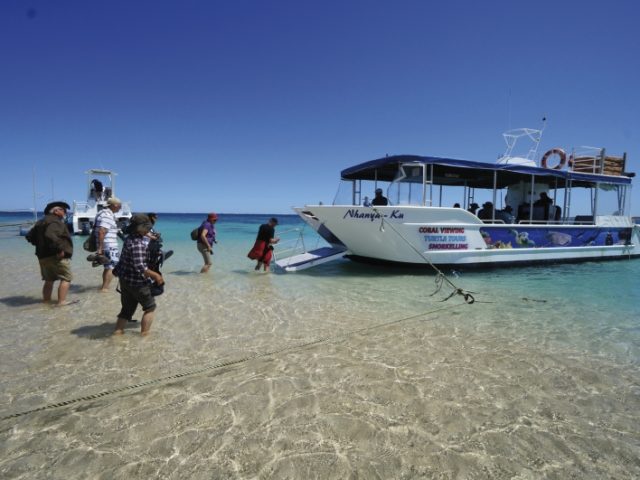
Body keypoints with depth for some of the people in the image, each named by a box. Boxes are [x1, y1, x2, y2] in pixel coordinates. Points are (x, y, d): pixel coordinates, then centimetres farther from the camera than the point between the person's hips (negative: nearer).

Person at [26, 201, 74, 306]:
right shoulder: (56, 222, -14)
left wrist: (40, 244, 21)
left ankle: (46, 300, 27)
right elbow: (50, 236, -32)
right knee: (66, 278, -6)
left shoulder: (40, 223, 18)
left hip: (43, 256, 10)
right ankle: (61, 301, -12)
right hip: (57, 256, -10)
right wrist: (59, 248, -27)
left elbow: (30, 236, 23)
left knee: (49, 279, 20)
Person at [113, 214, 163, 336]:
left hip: (125, 279, 9)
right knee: (150, 307, 7)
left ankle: (118, 331, 24)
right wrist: (156, 275, -21)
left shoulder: (130, 238, 5)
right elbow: (140, 267, -29)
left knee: (127, 308, 19)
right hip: (137, 282, -9)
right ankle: (144, 334, 9)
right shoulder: (138, 244, -25)